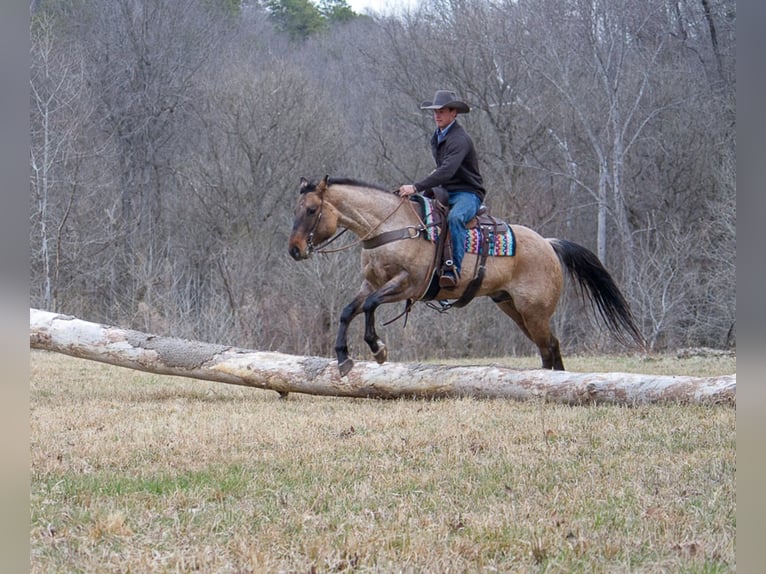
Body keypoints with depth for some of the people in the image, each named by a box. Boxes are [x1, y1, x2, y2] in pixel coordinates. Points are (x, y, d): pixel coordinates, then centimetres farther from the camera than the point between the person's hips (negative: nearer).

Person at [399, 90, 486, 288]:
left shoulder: (459, 139, -18)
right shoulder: (437, 136, 12)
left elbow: (447, 171, -31)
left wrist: (416, 188, -36)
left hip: (467, 193, -9)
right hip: (445, 192, 9)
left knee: (455, 218, -38)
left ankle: (454, 270, -41)